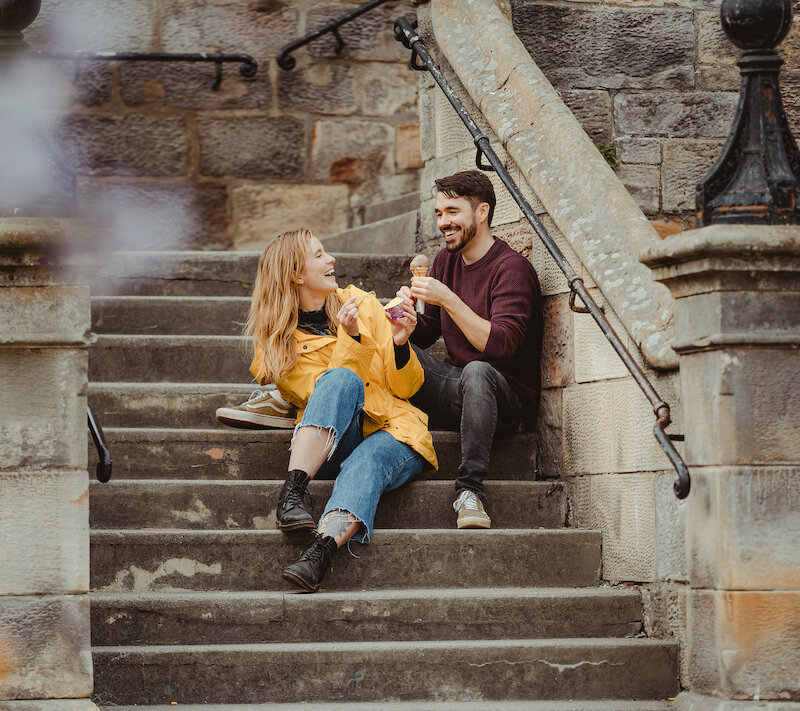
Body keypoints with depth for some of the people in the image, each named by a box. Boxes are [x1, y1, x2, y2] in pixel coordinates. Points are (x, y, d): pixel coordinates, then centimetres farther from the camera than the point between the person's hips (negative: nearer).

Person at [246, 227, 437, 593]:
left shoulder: (363, 305, 13)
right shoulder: (278, 341, 7)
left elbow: (406, 388, 11)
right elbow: (329, 392, -8)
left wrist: (399, 344, -8)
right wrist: (350, 338, -19)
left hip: (394, 437, 1)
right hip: (329, 446, -1)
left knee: (365, 463, -36)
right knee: (341, 379, -31)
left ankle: (319, 552, -61)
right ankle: (294, 488, -44)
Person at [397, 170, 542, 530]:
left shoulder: (512, 268, -13)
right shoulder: (445, 261, 11)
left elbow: (501, 345, -24)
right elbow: (425, 333, 14)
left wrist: (448, 299, -26)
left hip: (508, 397, -7)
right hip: (451, 393, 7)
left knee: (477, 372, -40)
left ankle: (470, 490, -38)